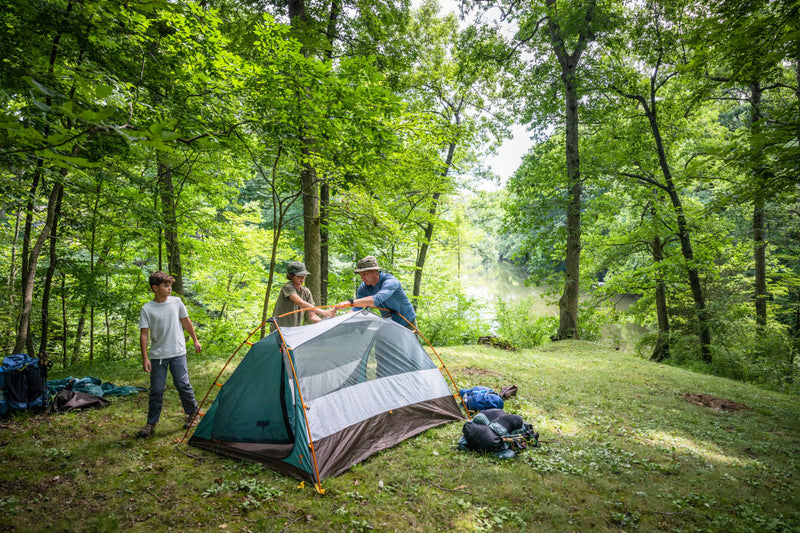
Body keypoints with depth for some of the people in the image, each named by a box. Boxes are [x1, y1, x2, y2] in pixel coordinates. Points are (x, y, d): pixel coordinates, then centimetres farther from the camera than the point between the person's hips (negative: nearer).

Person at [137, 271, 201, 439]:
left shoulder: (176, 302, 1)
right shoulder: (147, 309, -5)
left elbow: (186, 322, 12)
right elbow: (144, 334, -7)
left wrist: (195, 340, 16)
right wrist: (145, 358, -12)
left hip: (177, 353, 1)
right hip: (157, 355, -1)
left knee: (183, 385, 0)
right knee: (156, 390, 4)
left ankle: (192, 412, 22)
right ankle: (151, 423, 21)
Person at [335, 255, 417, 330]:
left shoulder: (390, 281, -30)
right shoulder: (364, 287, -9)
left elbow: (377, 299, -47)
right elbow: (356, 309, -9)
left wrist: (350, 302, -53)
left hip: (407, 324, -5)